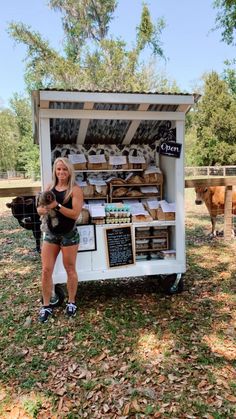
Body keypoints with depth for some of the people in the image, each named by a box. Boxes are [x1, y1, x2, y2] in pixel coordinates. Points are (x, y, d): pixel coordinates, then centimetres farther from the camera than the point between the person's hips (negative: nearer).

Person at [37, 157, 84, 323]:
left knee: (70, 269, 10)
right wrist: (43, 209, -15)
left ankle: (71, 303, 28)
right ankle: (46, 306, 19)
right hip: (51, 233, 5)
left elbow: (75, 214, -19)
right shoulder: (50, 187, 5)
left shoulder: (75, 190, -11)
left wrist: (56, 205, -27)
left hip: (69, 235, -4)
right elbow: (40, 208, 9)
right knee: (46, 270, 5)